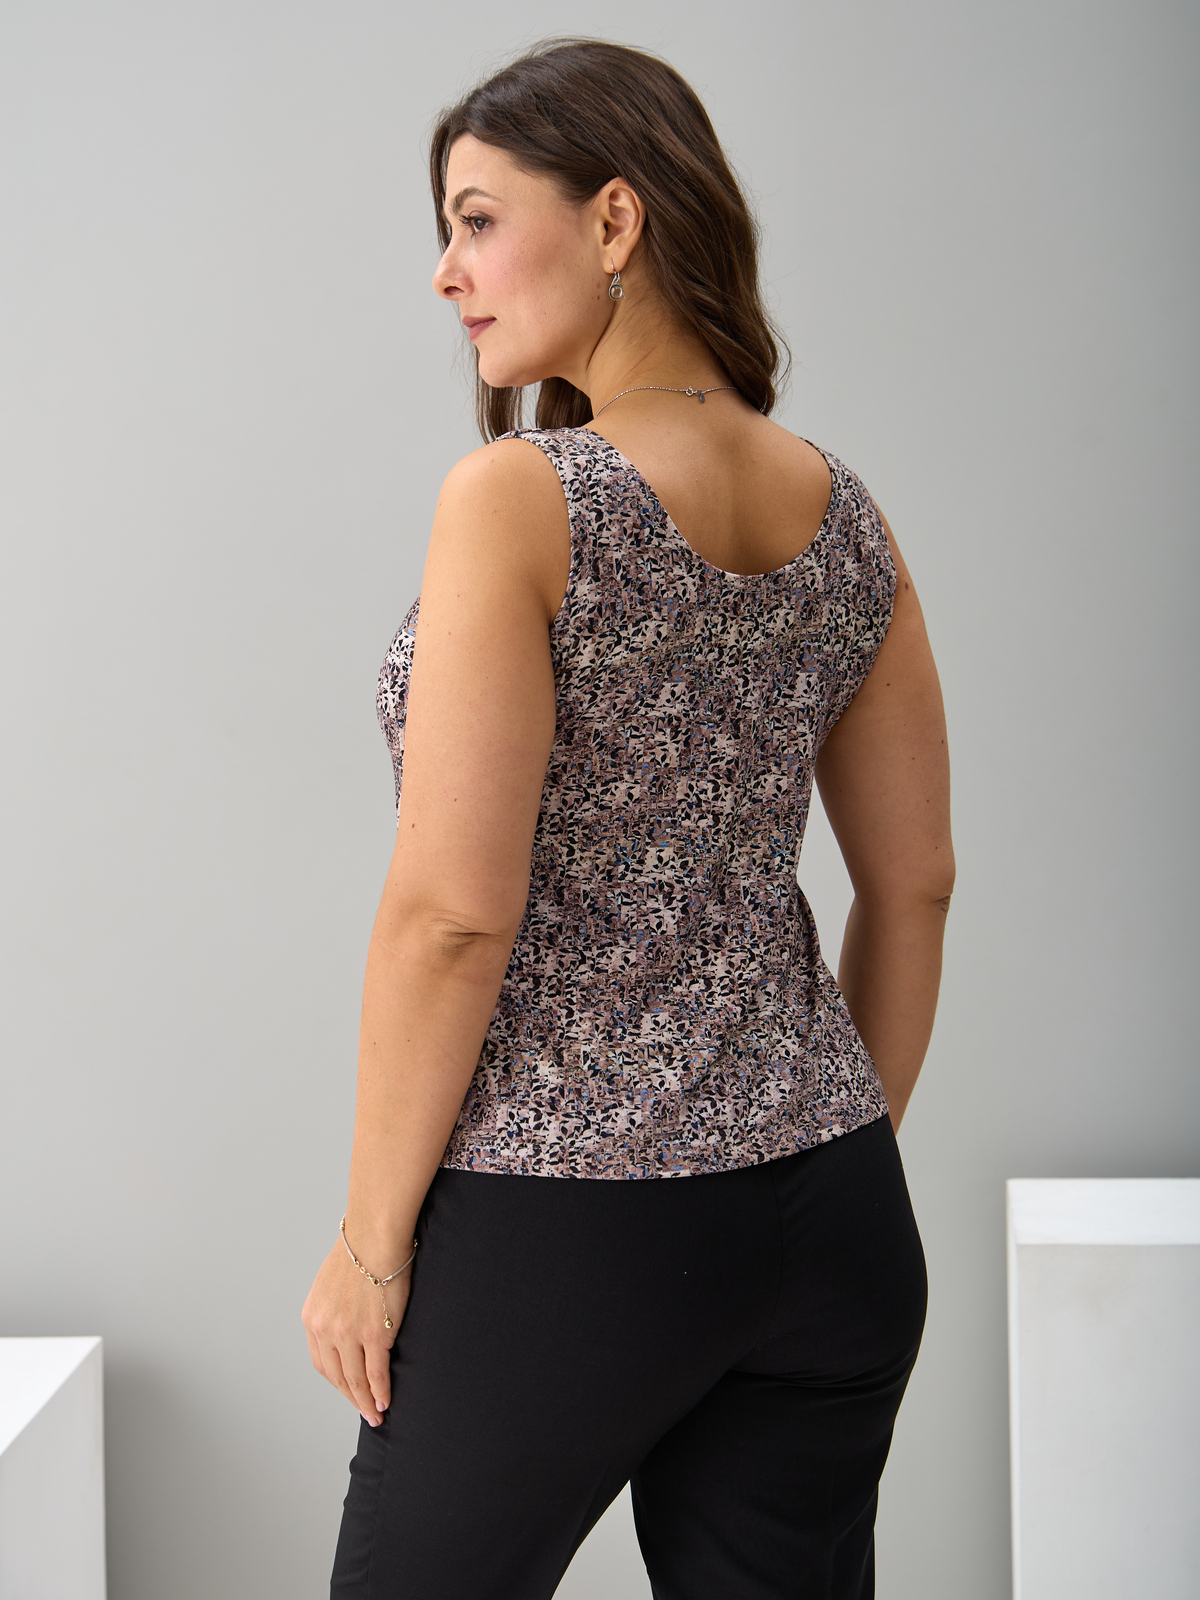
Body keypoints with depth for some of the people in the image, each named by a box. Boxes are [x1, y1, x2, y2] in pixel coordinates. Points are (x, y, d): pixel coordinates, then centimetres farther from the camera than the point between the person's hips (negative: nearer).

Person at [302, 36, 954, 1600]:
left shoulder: (519, 499, -15)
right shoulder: (841, 512, 5)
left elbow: (454, 909, -18)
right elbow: (915, 884, 10)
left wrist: (371, 1239, -8)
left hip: (562, 1230, -6)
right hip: (825, 1216, 6)